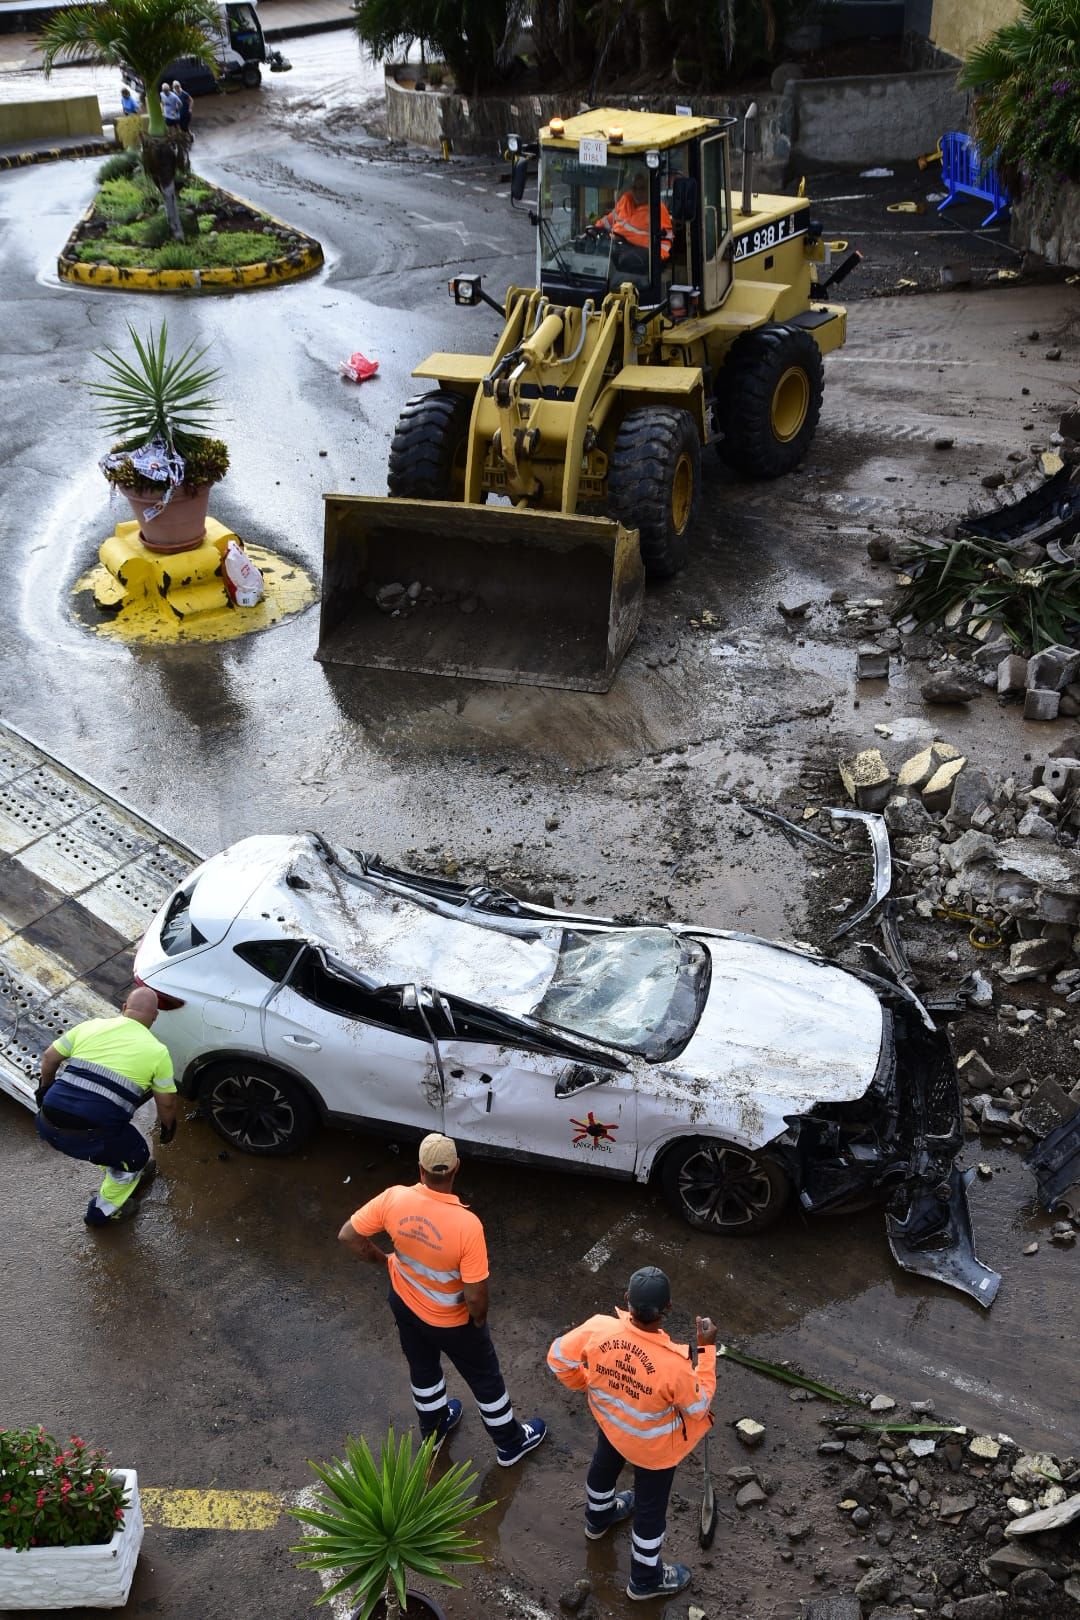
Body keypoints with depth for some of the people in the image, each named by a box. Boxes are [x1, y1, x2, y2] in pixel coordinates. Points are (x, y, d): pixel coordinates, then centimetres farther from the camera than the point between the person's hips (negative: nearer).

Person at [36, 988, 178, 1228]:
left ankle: (128, 1175, 54)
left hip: (47, 1126, 5)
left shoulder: (91, 1026, 11)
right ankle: (103, 1211, 38)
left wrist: (45, 1088, 38)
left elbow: (49, 1057, 20)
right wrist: (168, 1127, 30)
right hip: (88, 1137, -5)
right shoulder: (157, 1051, 3)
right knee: (136, 1155, 25)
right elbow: (166, 1102, 10)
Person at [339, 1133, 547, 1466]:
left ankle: (433, 1431, 56)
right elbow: (475, 1294, -29)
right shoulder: (467, 1224, -38)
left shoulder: (394, 1199, -27)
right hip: (451, 1320, -4)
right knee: (484, 1377, 22)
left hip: (404, 1303, 4)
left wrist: (383, 1259, 4)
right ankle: (511, 1444, 44)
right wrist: (479, 1320, -7)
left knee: (422, 1369, 31)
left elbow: (348, 1236, -13)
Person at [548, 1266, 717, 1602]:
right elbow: (698, 1407, -21)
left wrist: (585, 1383, 6)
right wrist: (707, 1349, -17)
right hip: (654, 1446, -4)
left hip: (609, 1421, 4)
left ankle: (598, 1517, 67)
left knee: (604, 1466, 36)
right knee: (650, 1508, 23)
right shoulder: (673, 1364, -43)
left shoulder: (598, 1328, -33)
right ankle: (646, 1578, 48)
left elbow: (558, 1358, -14)